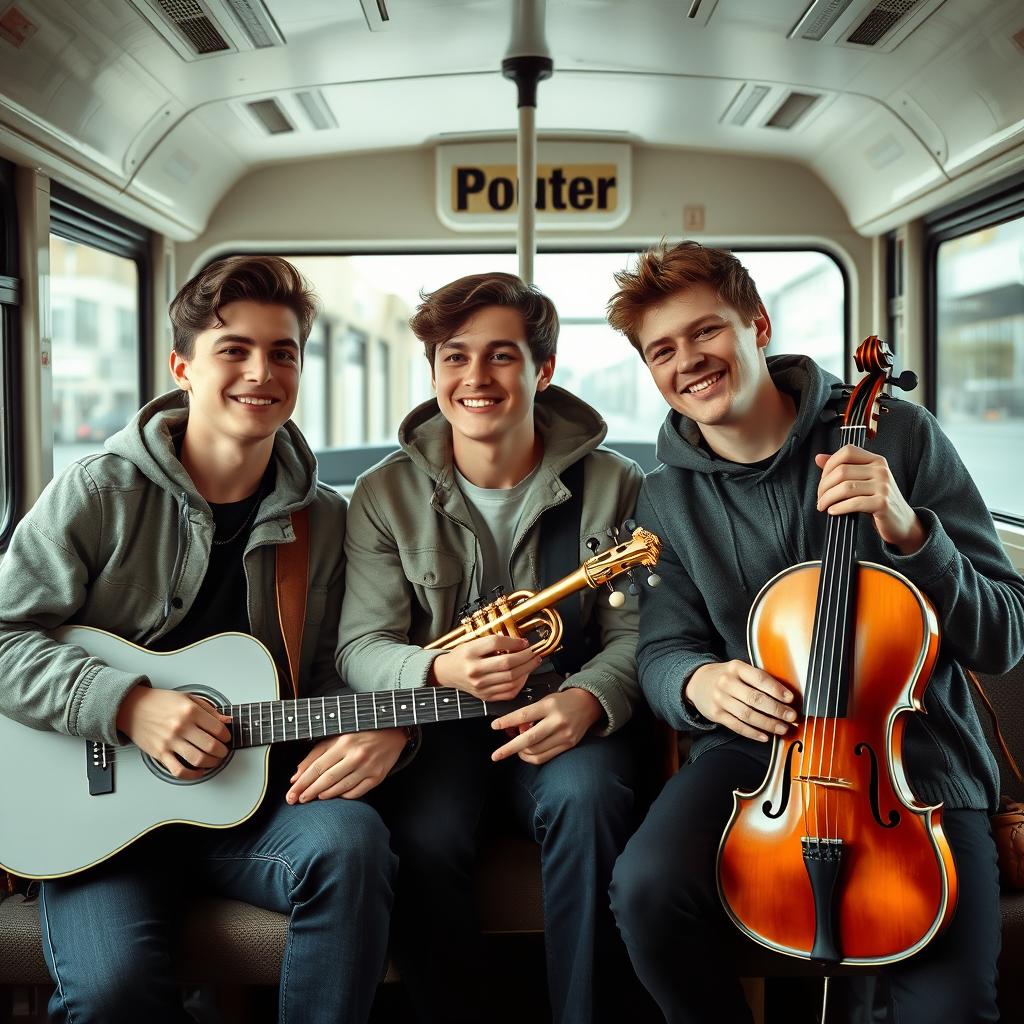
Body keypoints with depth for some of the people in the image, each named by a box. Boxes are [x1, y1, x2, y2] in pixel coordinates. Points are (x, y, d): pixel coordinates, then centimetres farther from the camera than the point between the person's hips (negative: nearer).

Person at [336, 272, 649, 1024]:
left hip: (566, 722, 0)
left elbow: (635, 632, -3)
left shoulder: (613, 485, -1)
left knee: (584, 798, -32)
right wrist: (440, 669, -27)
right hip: (439, 724, 1)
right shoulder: (385, 495, 0)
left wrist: (589, 697, -26)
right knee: (427, 836, -29)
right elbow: (360, 647, -5)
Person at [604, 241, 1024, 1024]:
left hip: (914, 758, -1)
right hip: (758, 748, 2)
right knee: (649, 887, -26)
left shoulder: (898, 436, -6)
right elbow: (662, 651, 8)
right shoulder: (667, 500, 3)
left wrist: (911, 534, -23)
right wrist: (696, 681, -17)